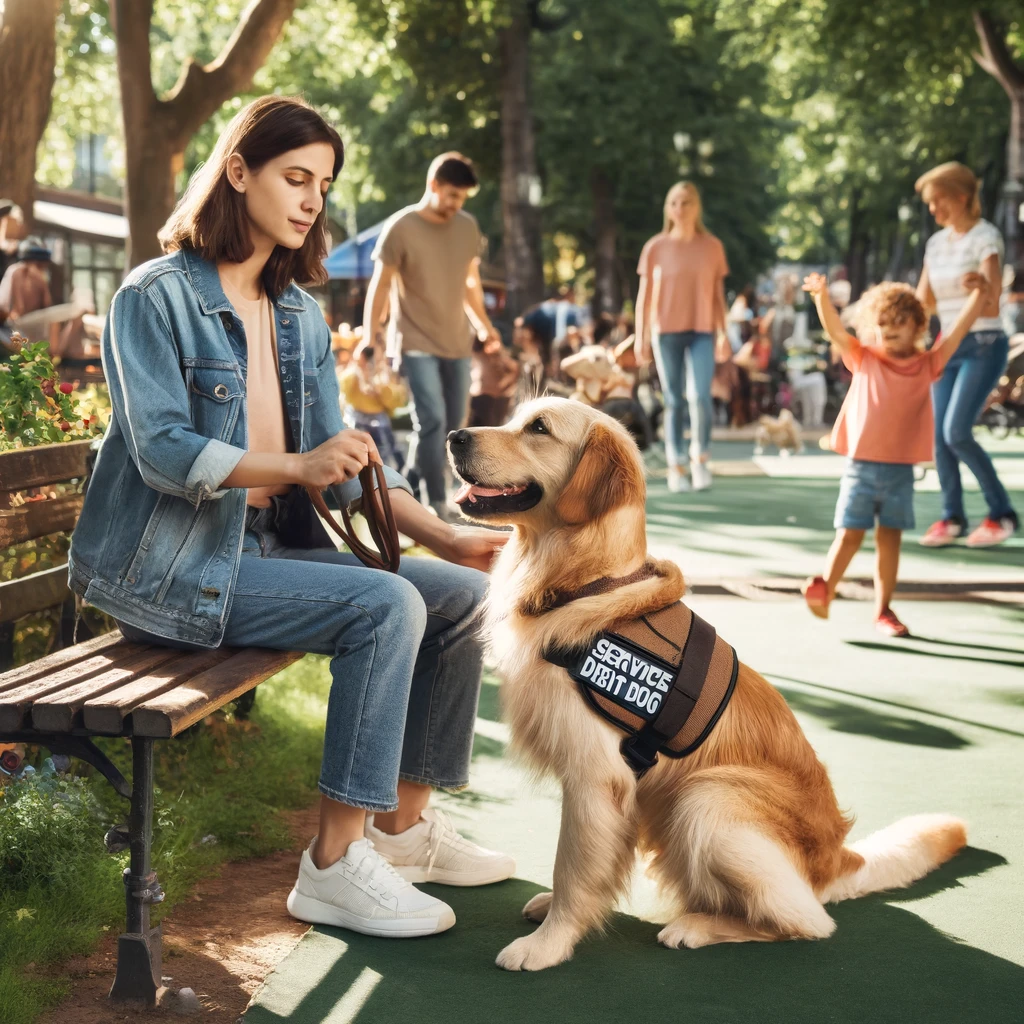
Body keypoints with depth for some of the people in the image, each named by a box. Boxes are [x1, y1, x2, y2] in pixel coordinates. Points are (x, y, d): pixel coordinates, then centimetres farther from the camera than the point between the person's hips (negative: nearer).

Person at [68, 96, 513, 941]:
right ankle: (336, 865, -21)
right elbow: (162, 451, -19)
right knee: (386, 606, -26)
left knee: (462, 593, -4)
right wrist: (298, 466, -33)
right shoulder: (156, 296, -9)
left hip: (271, 544, 8)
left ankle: (404, 823, 7)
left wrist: (443, 535, -1)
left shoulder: (300, 315, 13)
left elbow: (342, 455, 12)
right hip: (172, 565, -8)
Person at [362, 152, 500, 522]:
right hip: (416, 343, -6)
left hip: (457, 342, 6)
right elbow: (379, 286, -8)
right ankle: (436, 506, -11)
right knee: (432, 421, -16)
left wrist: (483, 325, 15)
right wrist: (369, 340, -10)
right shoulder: (401, 228, -11)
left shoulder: (468, 226, 5)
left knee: (453, 424, 8)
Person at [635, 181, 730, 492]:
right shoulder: (655, 248, 2)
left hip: (701, 331, 0)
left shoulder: (712, 247, 4)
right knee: (674, 402, 2)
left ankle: (700, 458, 3)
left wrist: (723, 332, 2)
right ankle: (676, 467, 10)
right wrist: (641, 337, 0)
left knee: (700, 397, -16)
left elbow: (718, 294, 7)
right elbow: (645, 295, 4)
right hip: (666, 331, 0)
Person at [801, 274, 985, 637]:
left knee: (890, 539, 7)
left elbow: (958, 331, 0)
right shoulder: (864, 360, 3)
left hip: (900, 469, 2)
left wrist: (979, 294, -10)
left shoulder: (927, 365, 6)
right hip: (861, 466, -1)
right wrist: (821, 295, -24)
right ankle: (825, 588, 12)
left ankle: (883, 609, 16)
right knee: (849, 535, -5)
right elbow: (834, 329, -9)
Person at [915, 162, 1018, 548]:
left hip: (983, 346, -7)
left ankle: (1001, 512, -4)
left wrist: (984, 288, -46)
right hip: (947, 346, 7)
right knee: (939, 435, 0)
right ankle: (952, 516, 11)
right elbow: (924, 302, 15)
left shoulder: (985, 237, -10)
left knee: (957, 432, -17)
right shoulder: (936, 243, 10)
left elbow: (993, 294, -24)